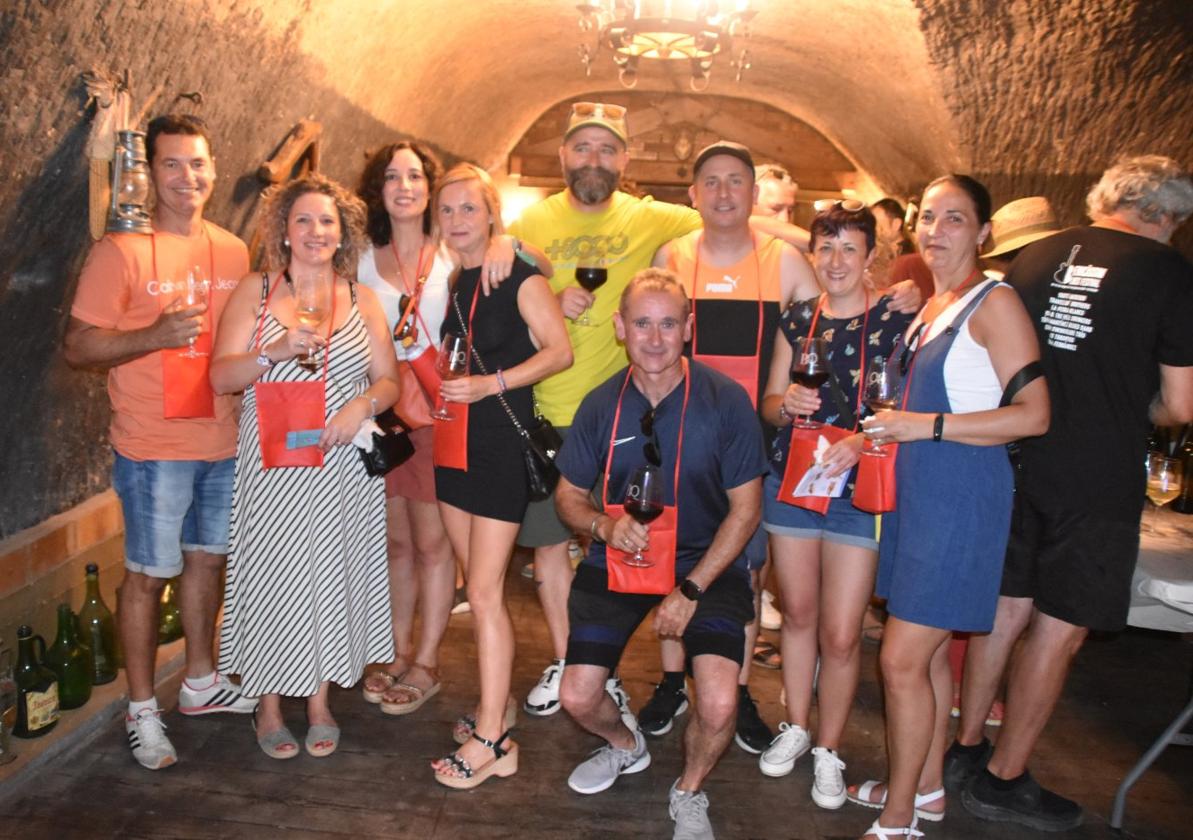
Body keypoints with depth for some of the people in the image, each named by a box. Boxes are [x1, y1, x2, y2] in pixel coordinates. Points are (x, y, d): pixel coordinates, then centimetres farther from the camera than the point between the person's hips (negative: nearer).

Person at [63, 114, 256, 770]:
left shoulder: (233, 252, 8)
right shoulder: (121, 252, -9)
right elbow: (77, 347, -11)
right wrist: (156, 335, -24)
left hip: (224, 441, 6)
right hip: (153, 446, -5)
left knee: (208, 558, 17)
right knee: (147, 573, 4)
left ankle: (200, 681, 35)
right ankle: (141, 710, 21)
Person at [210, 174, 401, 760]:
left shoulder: (361, 300, 9)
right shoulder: (255, 291, 4)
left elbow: (389, 381, 8)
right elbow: (220, 377, -2)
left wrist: (364, 403, -13)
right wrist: (276, 351, -19)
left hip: (343, 466, 2)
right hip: (273, 466, -1)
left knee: (331, 576, 7)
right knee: (272, 577, 2)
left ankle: (320, 702, 24)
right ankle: (270, 707, 20)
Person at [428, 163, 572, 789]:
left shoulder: (519, 277, -7)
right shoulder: (445, 280, 12)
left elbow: (559, 351, -12)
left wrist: (492, 384, -19)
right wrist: (433, 391, 7)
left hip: (503, 444, -7)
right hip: (454, 445, 7)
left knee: (484, 591, -8)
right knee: (481, 586, 13)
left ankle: (492, 739, 1)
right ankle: (498, 703, 26)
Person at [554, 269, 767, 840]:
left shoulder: (725, 401, -14)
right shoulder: (601, 405, -6)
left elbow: (745, 509, -9)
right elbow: (568, 496, 5)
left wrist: (691, 590, -13)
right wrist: (604, 525, -18)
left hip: (707, 561, -2)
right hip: (617, 559, 3)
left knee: (718, 706, -20)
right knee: (577, 697, -4)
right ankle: (626, 748, 35)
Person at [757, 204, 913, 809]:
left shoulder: (896, 322, -5)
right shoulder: (797, 319, 7)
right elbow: (770, 406, 10)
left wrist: (864, 441, -25)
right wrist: (787, 405, -13)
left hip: (858, 490, -3)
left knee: (841, 634, -1)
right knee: (798, 613, 15)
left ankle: (828, 749, 21)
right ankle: (796, 727, 34)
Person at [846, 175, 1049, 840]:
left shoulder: (995, 304, -10)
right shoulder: (930, 308, 13)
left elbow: (1034, 414, -16)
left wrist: (926, 425, -20)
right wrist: (886, 428, 5)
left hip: (963, 498, -8)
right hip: (918, 491, 8)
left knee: (902, 659, -5)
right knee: (930, 652, 17)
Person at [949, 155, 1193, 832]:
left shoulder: (1035, 257, 8)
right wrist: (1127, 406, 15)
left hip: (1018, 463, 5)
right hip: (1096, 479, -5)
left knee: (1008, 606, 17)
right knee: (1060, 626, 7)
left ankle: (966, 745, 29)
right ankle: (1004, 780, 18)